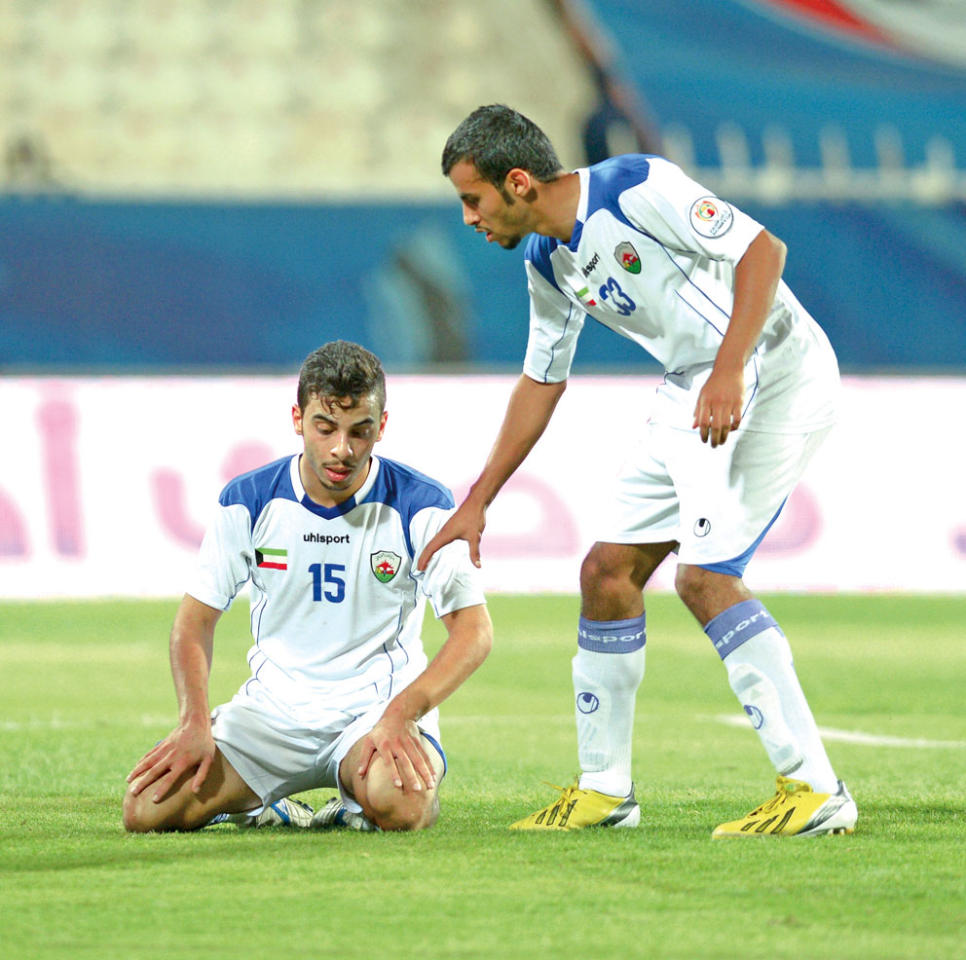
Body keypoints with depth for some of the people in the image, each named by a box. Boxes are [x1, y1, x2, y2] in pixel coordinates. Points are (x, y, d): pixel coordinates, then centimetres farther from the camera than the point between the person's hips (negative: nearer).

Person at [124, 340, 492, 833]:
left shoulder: (420, 505, -8)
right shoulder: (249, 501, -2)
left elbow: (473, 630, -10)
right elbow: (195, 617, 5)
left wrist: (400, 716, -26)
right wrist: (195, 722, -13)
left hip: (379, 704, -2)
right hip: (274, 708, 2)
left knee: (398, 804, -38)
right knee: (146, 808, -20)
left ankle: (359, 804, 1)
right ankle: (256, 808, 12)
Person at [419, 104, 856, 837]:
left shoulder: (636, 188, -19)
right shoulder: (548, 262, 8)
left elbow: (762, 249, -21)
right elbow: (542, 380, 20)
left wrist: (729, 372, -30)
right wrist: (477, 504, 19)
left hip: (776, 374, -9)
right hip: (692, 393, 9)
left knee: (704, 574, -20)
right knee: (607, 572, 6)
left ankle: (814, 790, -18)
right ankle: (605, 790, 18)